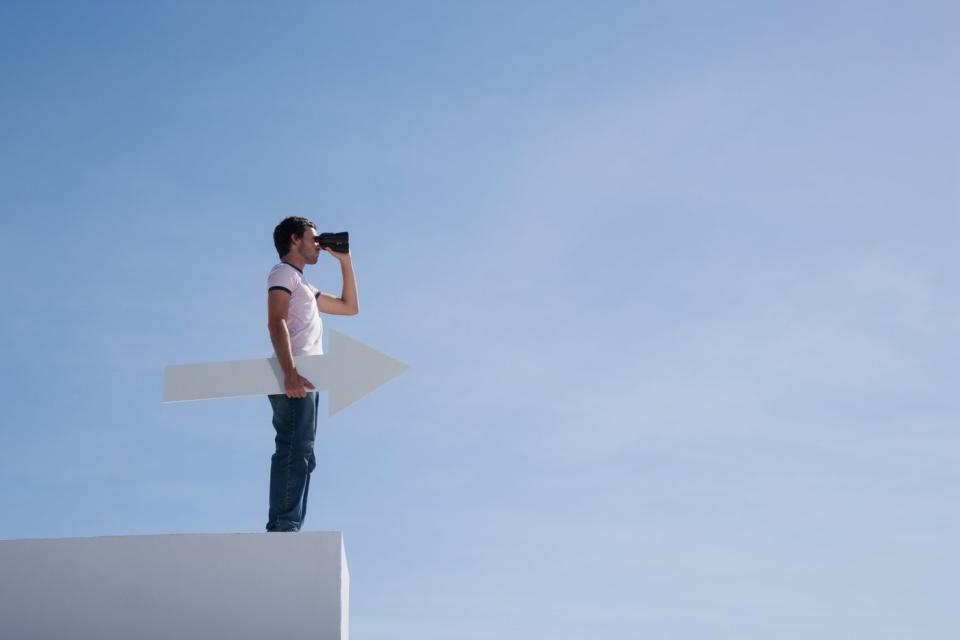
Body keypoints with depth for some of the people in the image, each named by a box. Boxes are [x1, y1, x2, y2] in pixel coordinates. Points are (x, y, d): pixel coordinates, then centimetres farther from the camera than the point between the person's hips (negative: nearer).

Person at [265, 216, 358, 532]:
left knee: (300, 455, 4)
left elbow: (350, 307, 36)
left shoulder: (304, 287, 32)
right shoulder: (283, 273, 3)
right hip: (295, 379, -10)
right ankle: (283, 527, -25)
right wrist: (289, 372, -26)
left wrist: (345, 261, 30)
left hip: (304, 379, 10)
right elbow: (276, 322, -13)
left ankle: (284, 530, 2)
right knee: (294, 452, -18)